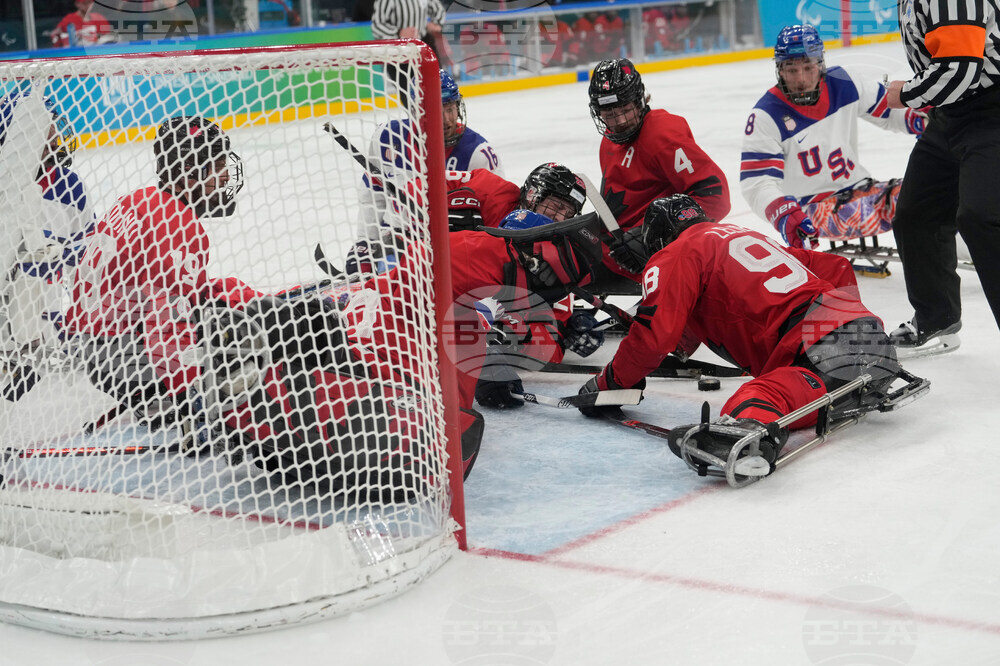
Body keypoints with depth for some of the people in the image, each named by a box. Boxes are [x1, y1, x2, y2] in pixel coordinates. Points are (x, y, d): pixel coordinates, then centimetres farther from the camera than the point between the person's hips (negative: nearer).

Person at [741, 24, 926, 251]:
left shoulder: (843, 84, -1)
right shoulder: (766, 116, -13)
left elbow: (887, 109, 12)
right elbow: (756, 181, -18)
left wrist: (918, 118, -12)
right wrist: (782, 213, -38)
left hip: (858, 189, 6)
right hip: (810, 204, -6)